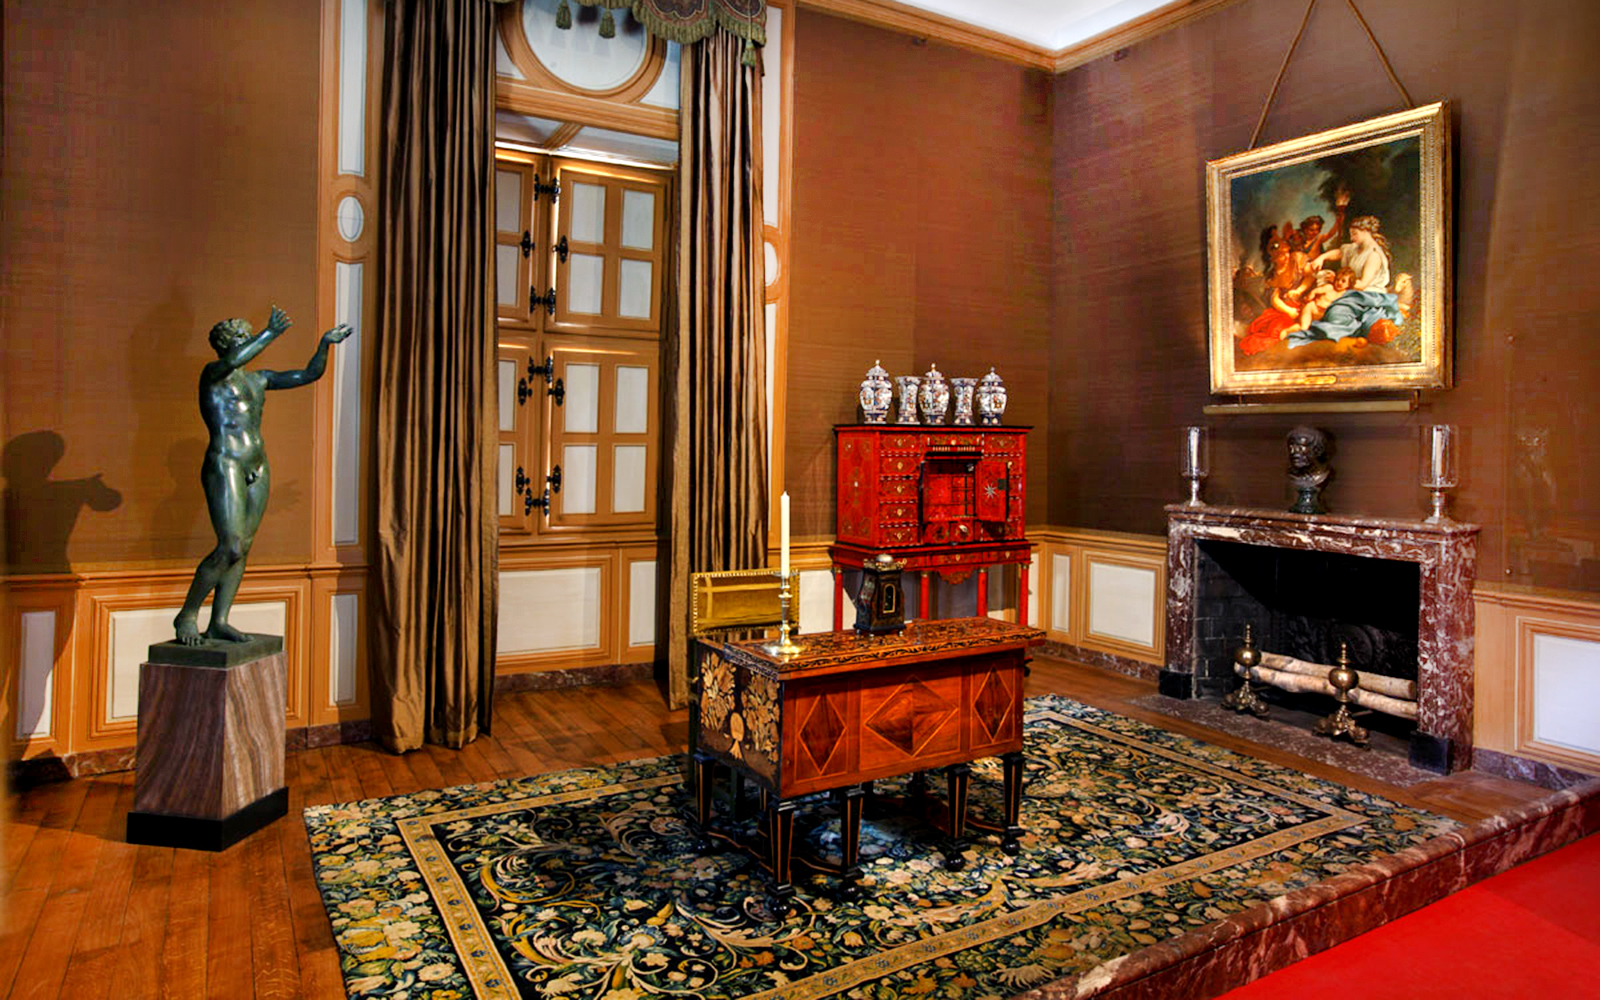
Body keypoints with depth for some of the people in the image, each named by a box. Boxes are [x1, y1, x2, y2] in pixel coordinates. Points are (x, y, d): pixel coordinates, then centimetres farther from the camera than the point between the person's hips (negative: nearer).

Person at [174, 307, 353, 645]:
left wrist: (325, 344, 2)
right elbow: (232, 361, -27)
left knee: (243, 548, 4)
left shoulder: (259, 379, 17)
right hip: (224, 466, -7)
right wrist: (269, 334, -33)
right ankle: (186, 616, 3)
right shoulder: (212, 373, -2)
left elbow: (309, 374, 16)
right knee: (230, 549, -14)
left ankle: (218, 623, 10)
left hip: (257, 469, 7)